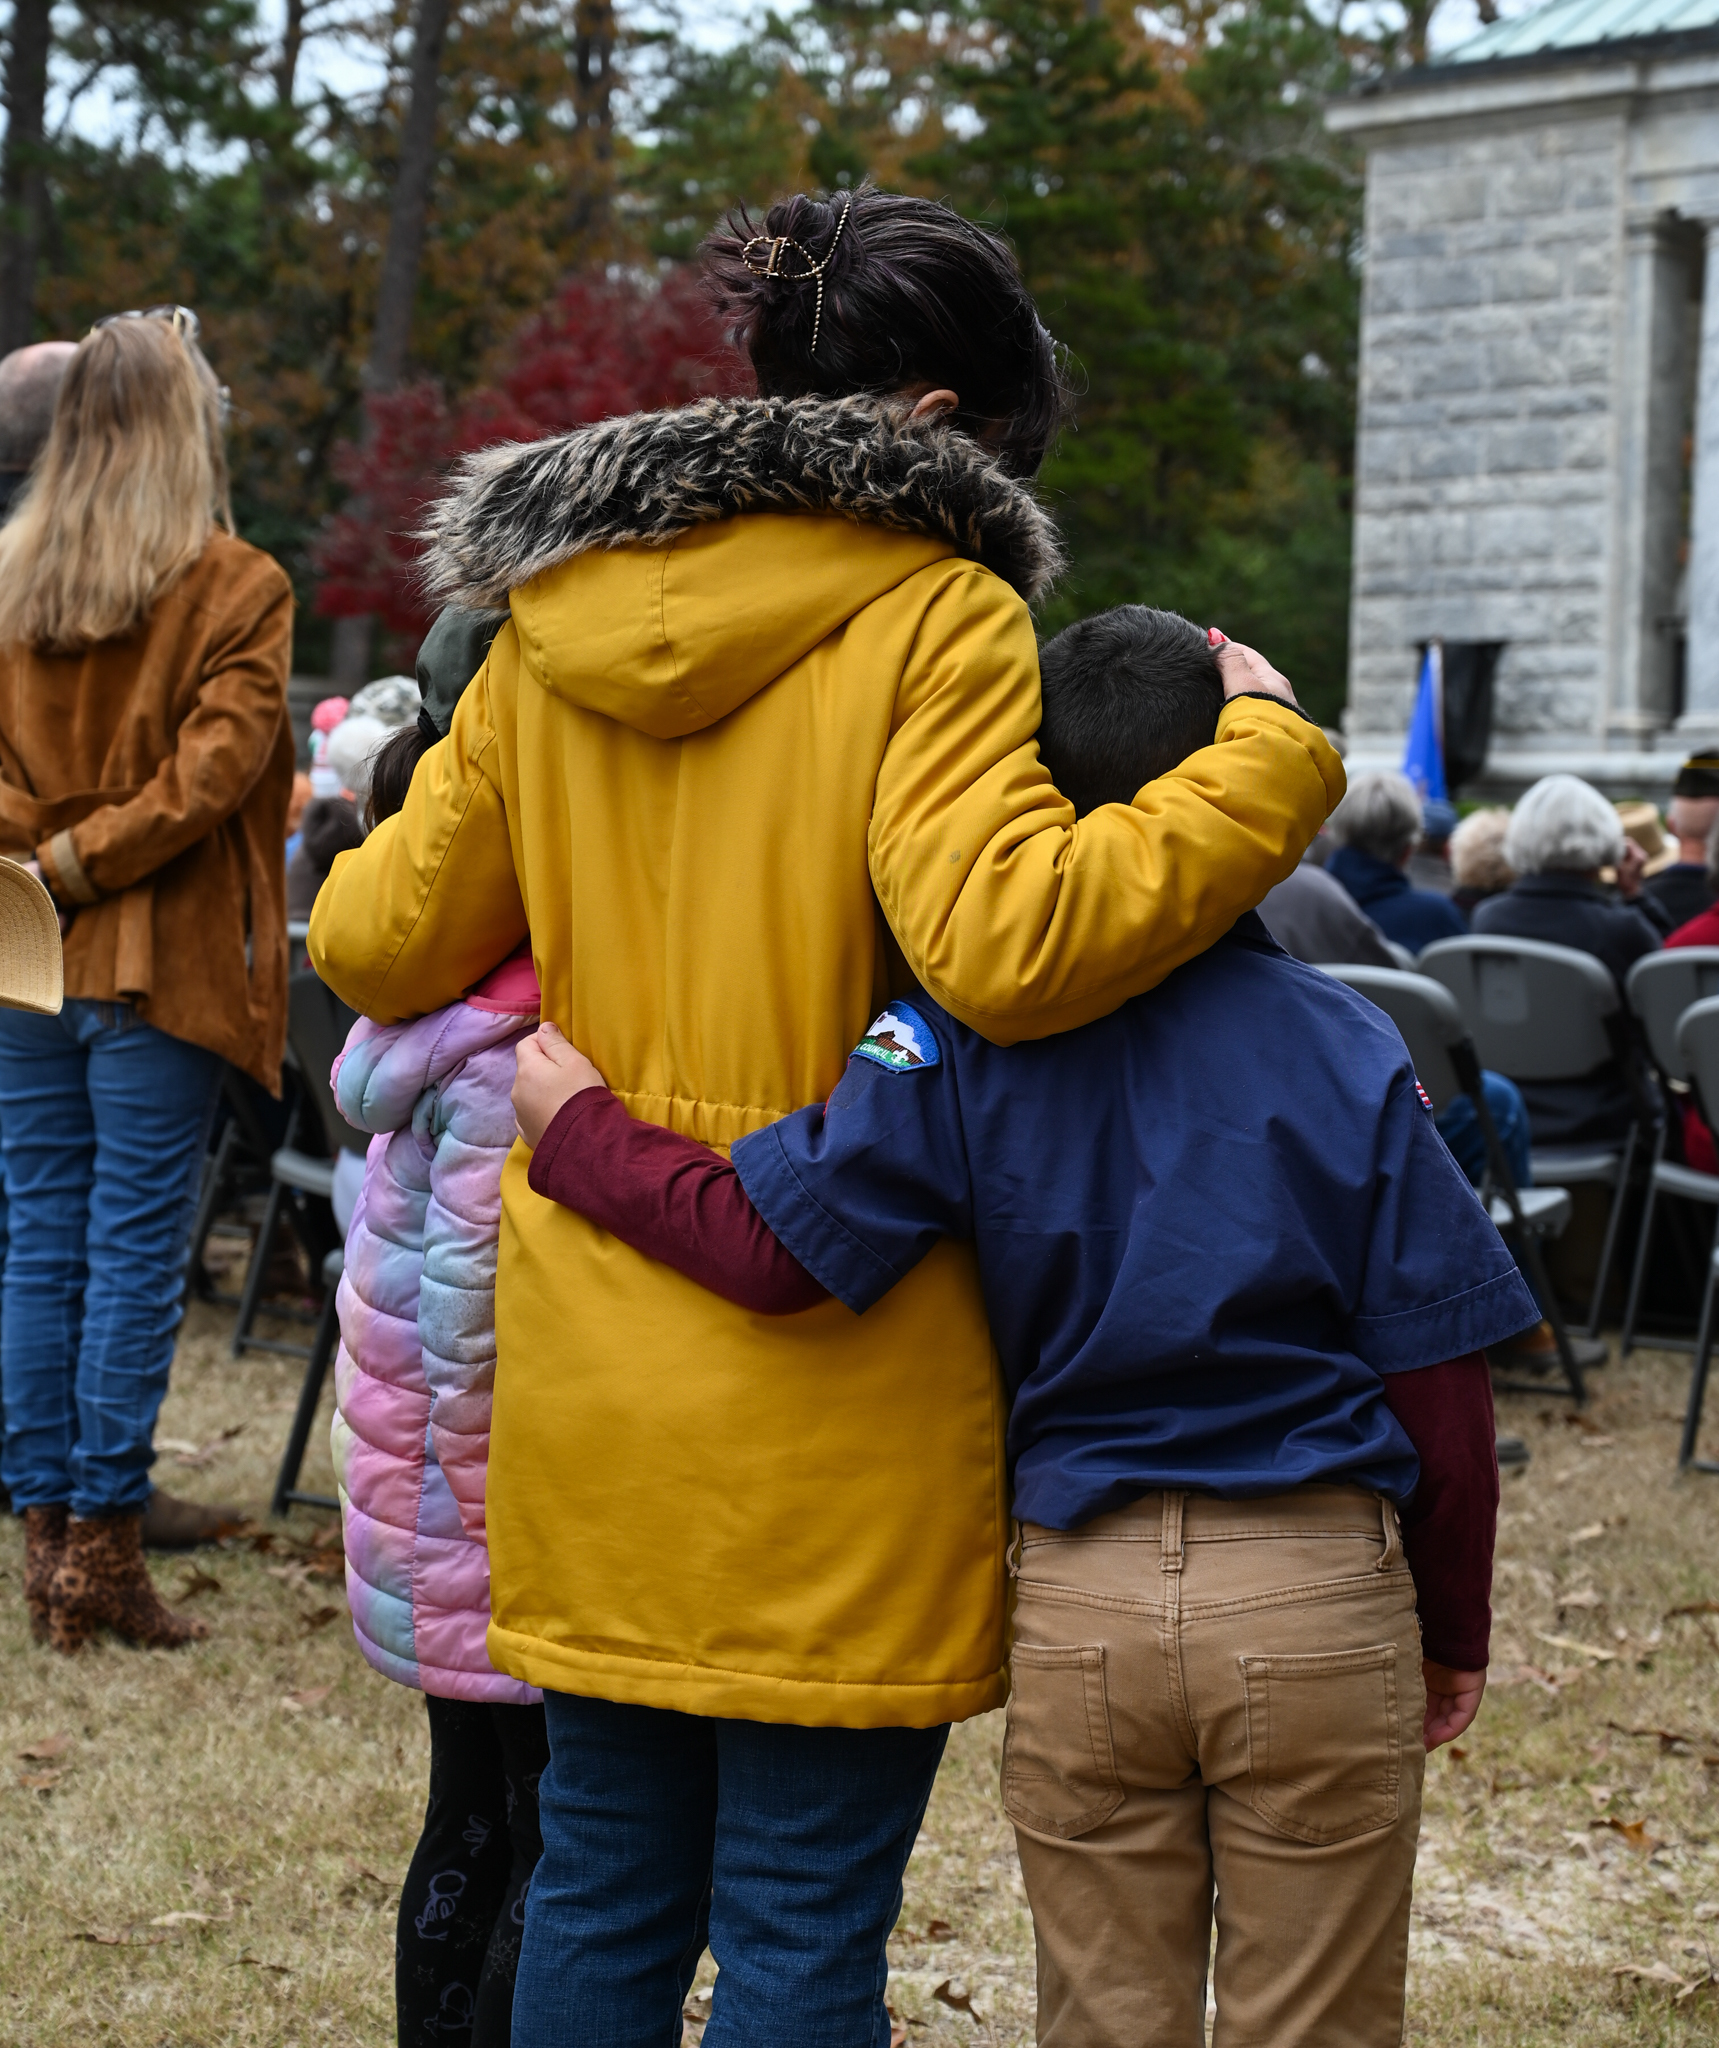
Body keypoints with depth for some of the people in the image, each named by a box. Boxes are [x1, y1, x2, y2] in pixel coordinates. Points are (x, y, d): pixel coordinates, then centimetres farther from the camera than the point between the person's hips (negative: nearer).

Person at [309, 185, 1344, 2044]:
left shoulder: (553, 621, 9)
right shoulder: (931, 621, -10)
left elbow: (378, 943, 12)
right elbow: (1009, 944, -25)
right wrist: (1262, 762, -13)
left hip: (589, 1368, 6)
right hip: (824, 1391, -6)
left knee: (601, 1893, 18)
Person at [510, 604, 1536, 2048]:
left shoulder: (965, 1038, -5)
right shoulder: (1346, 1048, -4)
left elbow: (771, 1249, -14)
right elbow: (1436, 1372, -3)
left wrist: (577, 1130, 2)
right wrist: (1455, 1628, 10)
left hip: (1081, 1599, 1)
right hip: (1317, 1600, -1)